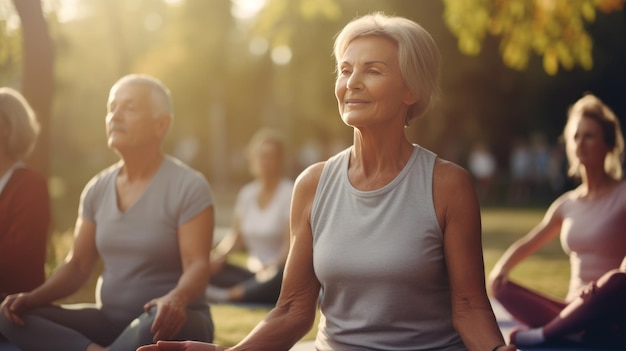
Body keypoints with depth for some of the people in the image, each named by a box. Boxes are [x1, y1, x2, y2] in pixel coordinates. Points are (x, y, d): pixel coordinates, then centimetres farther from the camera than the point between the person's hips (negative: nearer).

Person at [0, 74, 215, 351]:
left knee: (157, 323, -42)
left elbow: (197, 265, -17)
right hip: (110, 320, 6)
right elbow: (79, 265, 9)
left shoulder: (188, 186, -9)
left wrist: (176, 299, -40)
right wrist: (33, 297, -9)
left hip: (162, 324, -5)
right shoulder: (97, 189, 8)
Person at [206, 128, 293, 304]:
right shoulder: (247, 193, 13)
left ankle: (230, 295, -49)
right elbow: (236, 236, 14)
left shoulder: (289, 193, -5)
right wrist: (218, 255, -5)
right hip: (252, 272, 6)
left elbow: (290, 244, -12)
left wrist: (273, 266, -27)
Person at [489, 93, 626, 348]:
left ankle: (542, 334, -25)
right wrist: (501, 267, -7)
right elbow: (526, 244, 15)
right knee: (502, 287, -13)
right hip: (575, 313, 5)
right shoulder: (567, 204, 12)